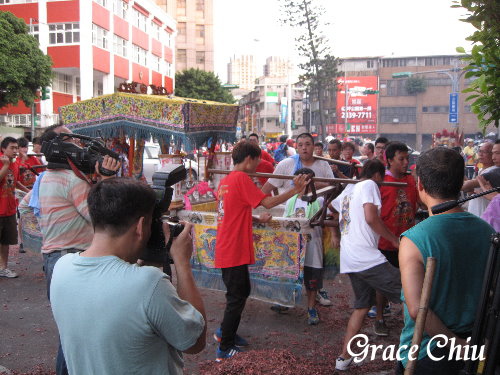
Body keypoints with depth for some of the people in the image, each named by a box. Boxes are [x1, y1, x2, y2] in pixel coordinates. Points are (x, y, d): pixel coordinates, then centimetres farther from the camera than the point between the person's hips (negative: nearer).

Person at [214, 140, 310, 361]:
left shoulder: (225, 180, 12)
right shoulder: (241, 178, -15)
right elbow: (268, 202, -20)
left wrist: (257, 220, 17)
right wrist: (295, 190, -14)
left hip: (226, 249, 9)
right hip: (234, 250, -9)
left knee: (241, 291, 22)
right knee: (237, 297, 2)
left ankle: (225, 332, 34)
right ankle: (225, 349, 12)